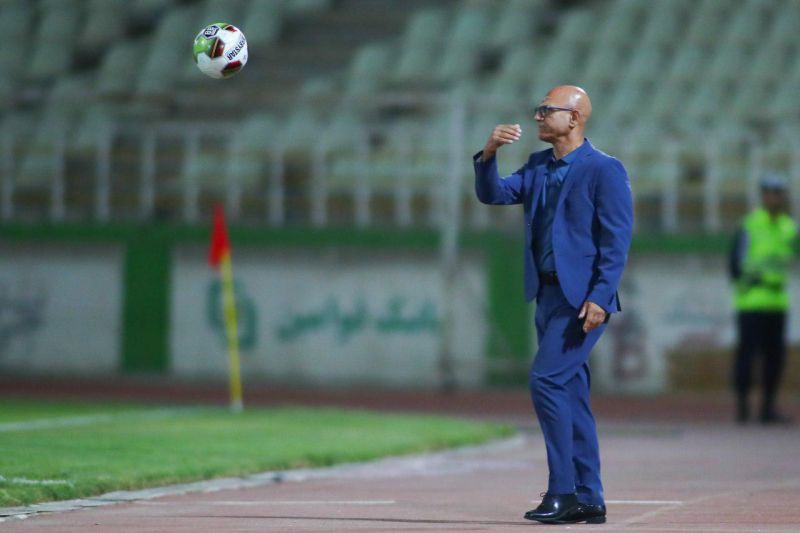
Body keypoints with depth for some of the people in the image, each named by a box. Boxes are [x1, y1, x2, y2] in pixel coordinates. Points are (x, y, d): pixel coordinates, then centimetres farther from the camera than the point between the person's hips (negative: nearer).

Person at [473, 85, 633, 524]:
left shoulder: (604, 170, -9)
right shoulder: (539, 166, 13)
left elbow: (617, 241, -14)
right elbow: (493, 194, 6)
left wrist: (599, 298, -21)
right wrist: (489, 154, -11)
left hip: (583, 296, -8)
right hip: (548, 292, 8)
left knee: (547, 380, -16)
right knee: (571, 394, 8)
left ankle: (563, 491, -12)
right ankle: (588, 499, 12)